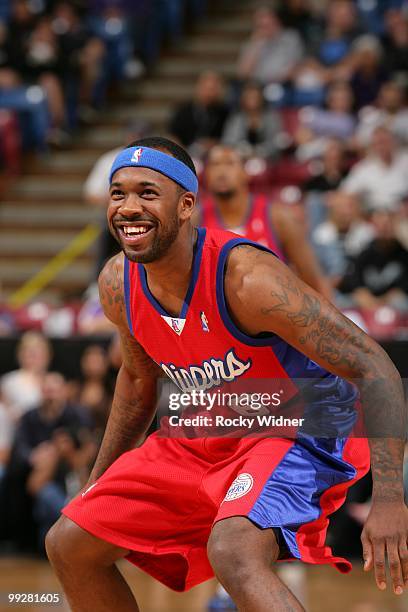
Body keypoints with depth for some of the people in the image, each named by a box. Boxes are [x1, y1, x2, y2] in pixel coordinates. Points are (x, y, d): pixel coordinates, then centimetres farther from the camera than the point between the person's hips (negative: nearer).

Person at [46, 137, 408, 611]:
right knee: (68, 545, 5)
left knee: (233, 554, -36)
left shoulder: (245, 278, -29)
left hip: (298, 433, -8)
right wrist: (95, 484, 20)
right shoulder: (117, 285, -7)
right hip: (202, 438, 8)